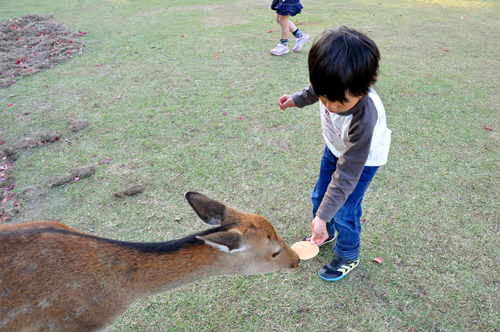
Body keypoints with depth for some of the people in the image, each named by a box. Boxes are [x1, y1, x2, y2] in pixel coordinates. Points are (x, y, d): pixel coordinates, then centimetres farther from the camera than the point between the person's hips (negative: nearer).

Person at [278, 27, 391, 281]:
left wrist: (323, 216, -34)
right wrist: (298, 99, 12)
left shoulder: (364, 119, -45)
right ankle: (325, 233, 46)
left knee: (344, 212, -2)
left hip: (363, 159, -6)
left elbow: (346, 176, -38)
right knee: (320, 195, 16)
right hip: (336, 147, 6)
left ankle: (347, 256, 27)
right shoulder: (332, 87, -31)